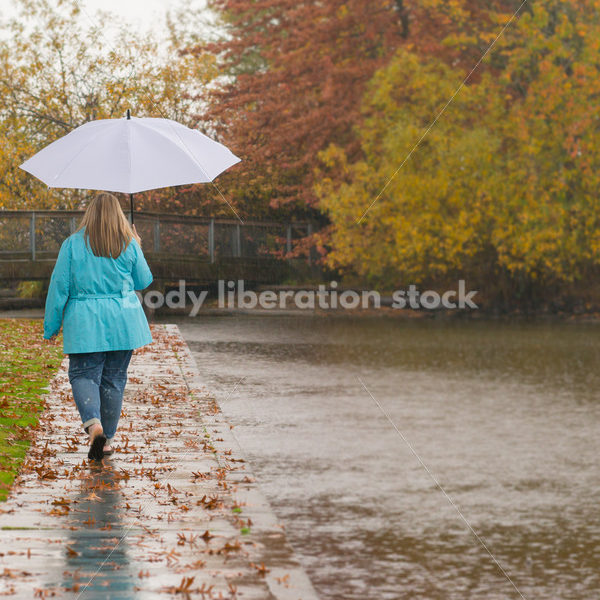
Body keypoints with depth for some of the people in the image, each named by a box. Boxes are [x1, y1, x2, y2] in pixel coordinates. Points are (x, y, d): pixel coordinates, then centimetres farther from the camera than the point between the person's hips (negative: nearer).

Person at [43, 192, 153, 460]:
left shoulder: (72, 244, -3)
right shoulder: (129, 245, 1)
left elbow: (59, 287, -2)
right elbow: (144, 281, 13)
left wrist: (51, 326, 5)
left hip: (84, 323, -2)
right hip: (122, 322, 2)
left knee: (83, 375, 2)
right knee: (114, 378, 10)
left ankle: (93, 423, -24)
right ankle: (107, 439, 14)